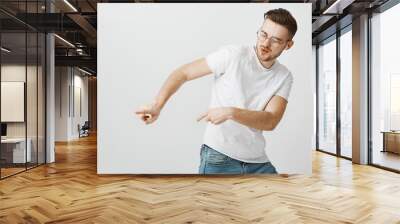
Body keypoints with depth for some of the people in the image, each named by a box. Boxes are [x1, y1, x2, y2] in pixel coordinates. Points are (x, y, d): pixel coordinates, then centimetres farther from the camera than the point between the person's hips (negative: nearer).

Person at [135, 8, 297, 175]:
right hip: (218, 159, -4)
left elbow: (270, 121, -13)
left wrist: (231, 112, -28)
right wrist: (157, 106, -21)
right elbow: (183, 73, -8)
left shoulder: (284, 77, 1)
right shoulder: (233, 54, -11)